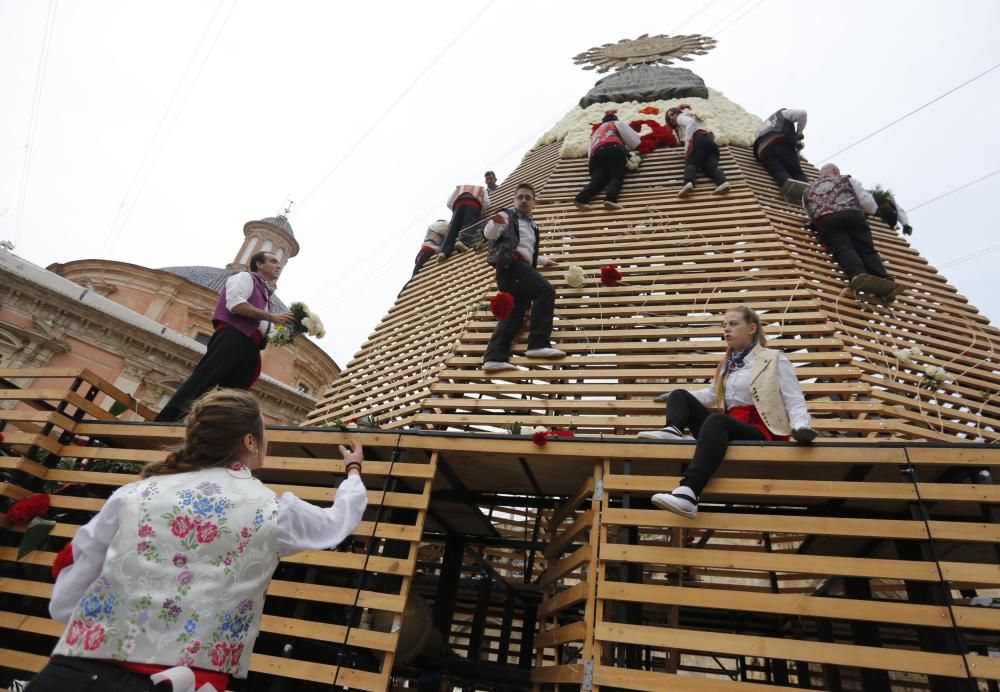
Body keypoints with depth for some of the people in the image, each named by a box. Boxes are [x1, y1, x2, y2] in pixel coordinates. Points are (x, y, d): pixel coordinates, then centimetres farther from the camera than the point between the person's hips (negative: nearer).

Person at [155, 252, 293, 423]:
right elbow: (235, 303, -10)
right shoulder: (246, 277, 13)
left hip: (249, 347, 8)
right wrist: (271, 316, -10)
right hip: (232, 337, -8)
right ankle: (163, 423, -26)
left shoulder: (266, 294, 35)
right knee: (202, 380, -21)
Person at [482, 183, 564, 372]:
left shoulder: (531, 225, 35)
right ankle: (538, 345, -31)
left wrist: (543, 260, 53)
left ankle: (494, 358, -18)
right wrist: (496, 223, -28)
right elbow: (489, 234, -6)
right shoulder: (508, 215, 11)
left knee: (514, 314, -7)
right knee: (546, 291, -24)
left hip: (521, 266, 8)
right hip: (511, 264, -8)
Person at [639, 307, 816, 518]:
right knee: (680, 395, 4)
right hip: (729, 428, 7)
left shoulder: (774, 359, 7)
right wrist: (672, 399, 29)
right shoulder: (727, 364, 24)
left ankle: (688, 492, -56)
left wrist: (800, 427, -23)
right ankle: (673, 430, -31)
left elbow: (795, 401, -2)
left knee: (716, 421, -38)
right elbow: (710, 395, 34)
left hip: (759, 431, -7)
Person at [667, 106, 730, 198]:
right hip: (710, 139, 7)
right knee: (711, 165, -14)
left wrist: (688, 142, -12)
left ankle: (688, 183, -50)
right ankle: (723, 182, -44)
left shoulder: (681, 116, 17)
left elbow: (690, 122, -7)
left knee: (691, 163, -18)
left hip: (699, 139, -7)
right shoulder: (691, 116, 43)